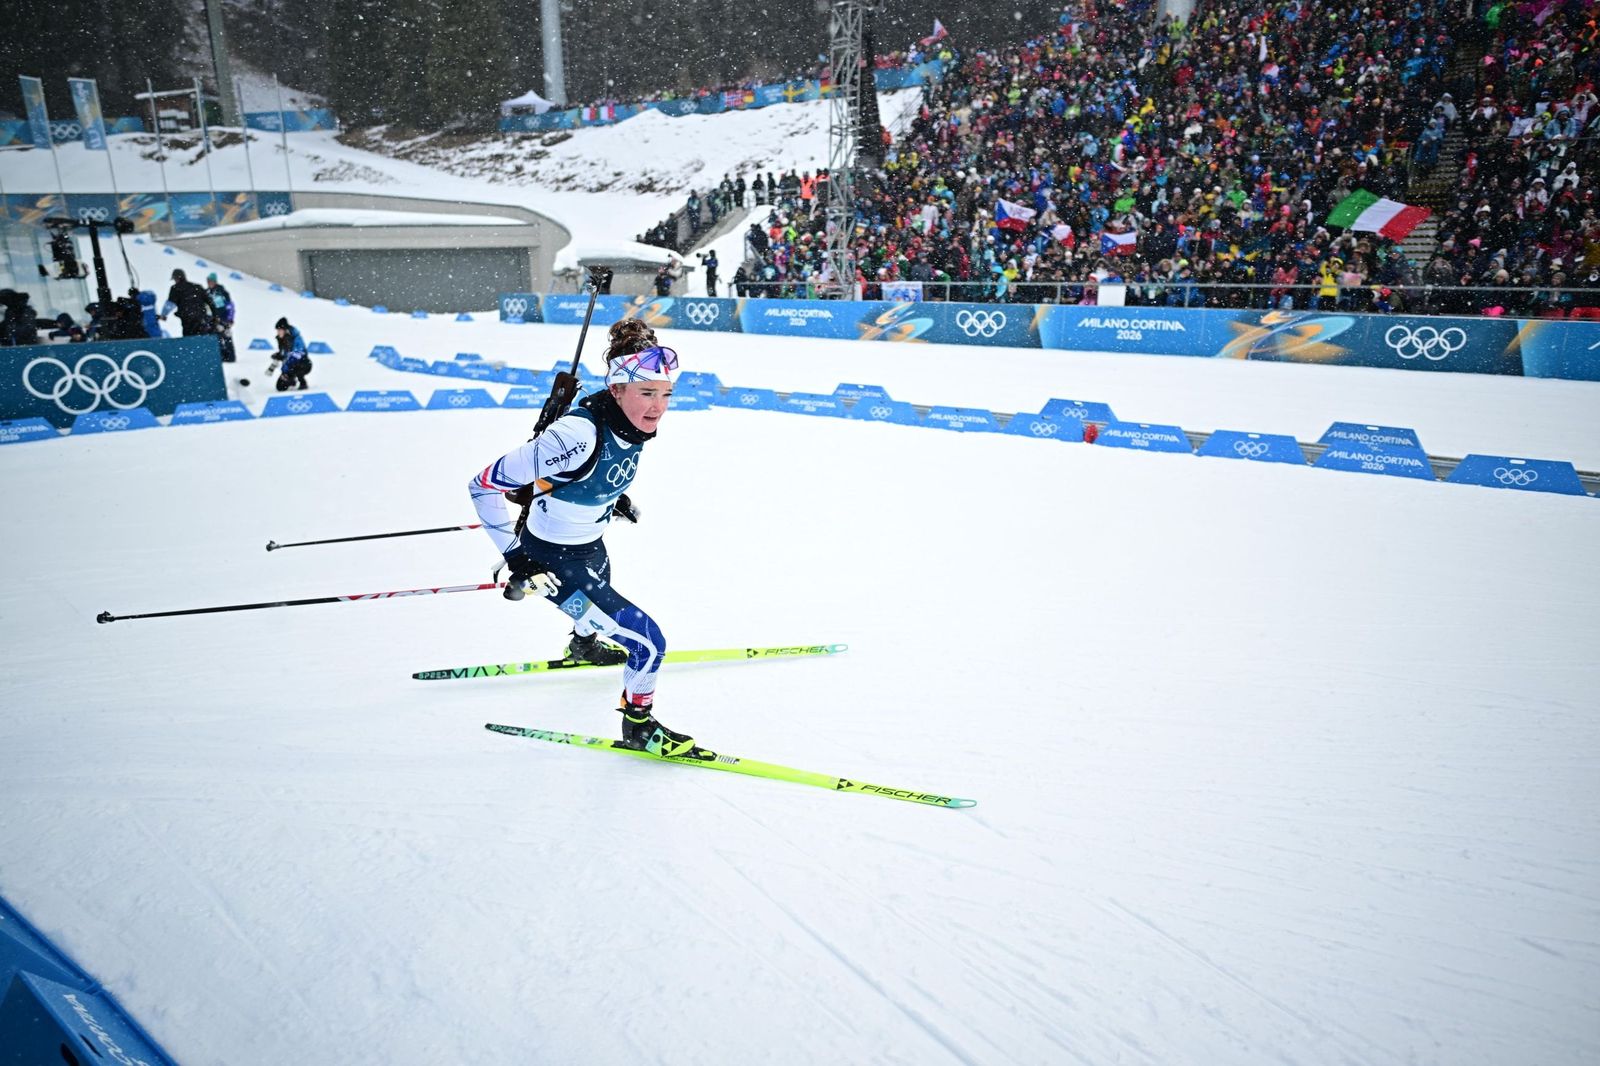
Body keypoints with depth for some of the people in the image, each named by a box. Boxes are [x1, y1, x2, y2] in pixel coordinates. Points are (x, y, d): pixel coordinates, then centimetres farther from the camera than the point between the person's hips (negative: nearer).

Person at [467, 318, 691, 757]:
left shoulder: (635, 420, -14)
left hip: (590, 543, 8)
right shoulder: (576, 436, -37)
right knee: (646, 640, -9)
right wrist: (516, 556, -30)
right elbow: (486, 484, -29)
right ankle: (638, 726, 19)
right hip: (552, 560, -8)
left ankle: (584, 645, 74)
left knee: (602, 593, 38)